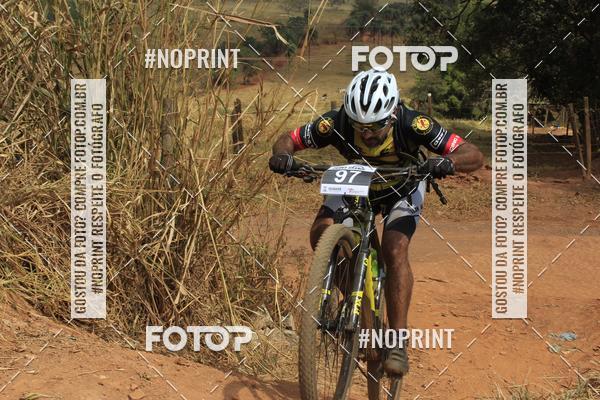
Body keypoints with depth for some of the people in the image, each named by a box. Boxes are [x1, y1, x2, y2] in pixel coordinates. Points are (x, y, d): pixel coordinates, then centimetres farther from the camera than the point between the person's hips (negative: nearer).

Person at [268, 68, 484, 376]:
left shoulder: (412, 124, -36)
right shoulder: (337, 123, -32)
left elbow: (474, 156, -36)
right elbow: (289, 139, -19)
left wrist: (448, 162, -59)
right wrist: (282, 156, -42)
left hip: (402, 189, -2)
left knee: (395, 250, -27)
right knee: (321, 234, -23)